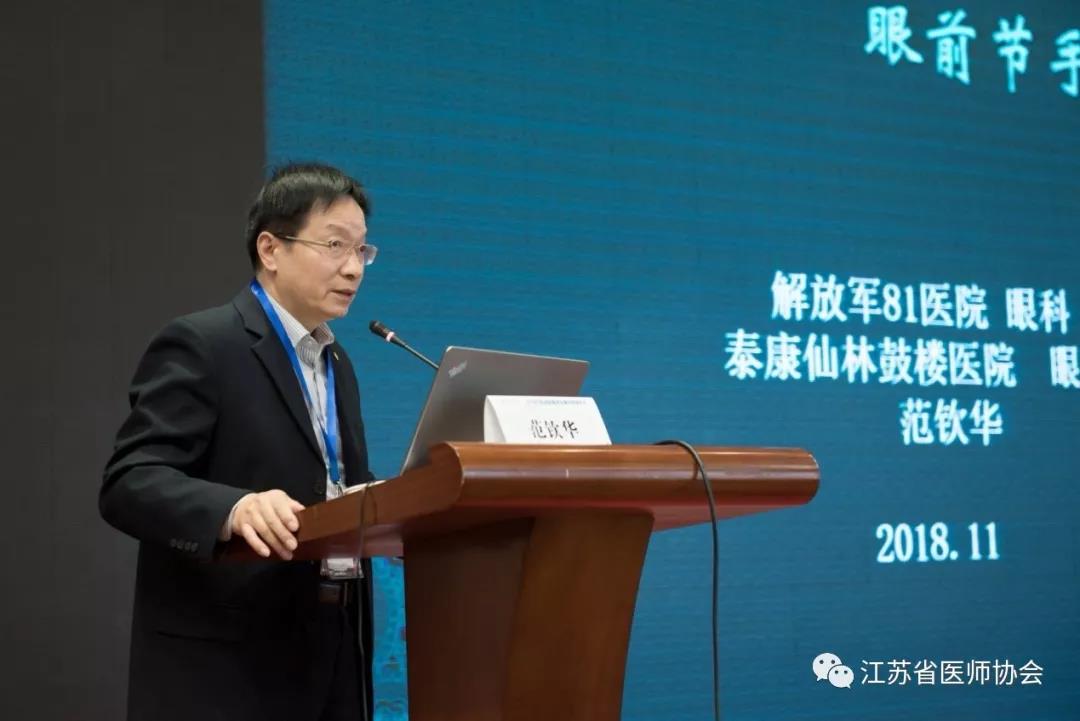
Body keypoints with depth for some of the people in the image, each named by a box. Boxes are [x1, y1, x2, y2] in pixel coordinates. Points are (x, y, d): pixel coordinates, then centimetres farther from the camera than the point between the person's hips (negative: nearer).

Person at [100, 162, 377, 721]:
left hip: (329, 657, 8)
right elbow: (129, 483, -18)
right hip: (225, 665, -8)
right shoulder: (199, 345, -8)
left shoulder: (336, 363, 18)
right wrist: (233, 510, -35)